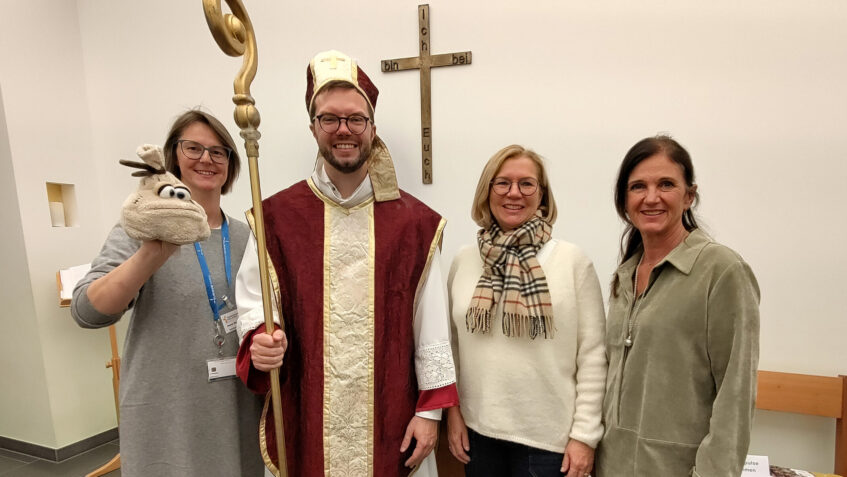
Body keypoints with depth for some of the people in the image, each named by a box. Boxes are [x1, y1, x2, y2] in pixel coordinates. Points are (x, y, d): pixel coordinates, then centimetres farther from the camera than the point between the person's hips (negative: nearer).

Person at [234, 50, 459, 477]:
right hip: (304, 419, 1)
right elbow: (252, 304, 0)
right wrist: (261, 342, -21)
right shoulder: (277, 217, -2)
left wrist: (430, 410, -2)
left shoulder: (414, 222, -3)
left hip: (391, 420, 0)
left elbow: (431, 326, -2)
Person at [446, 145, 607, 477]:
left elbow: (593, 354, -7)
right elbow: (451, 345, 6)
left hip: (549, 435, -2)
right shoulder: (464, 260, 0)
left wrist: (585, 434, -7)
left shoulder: (573, 261, -8)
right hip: (478, 429, 3)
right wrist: (452, 410, 5)